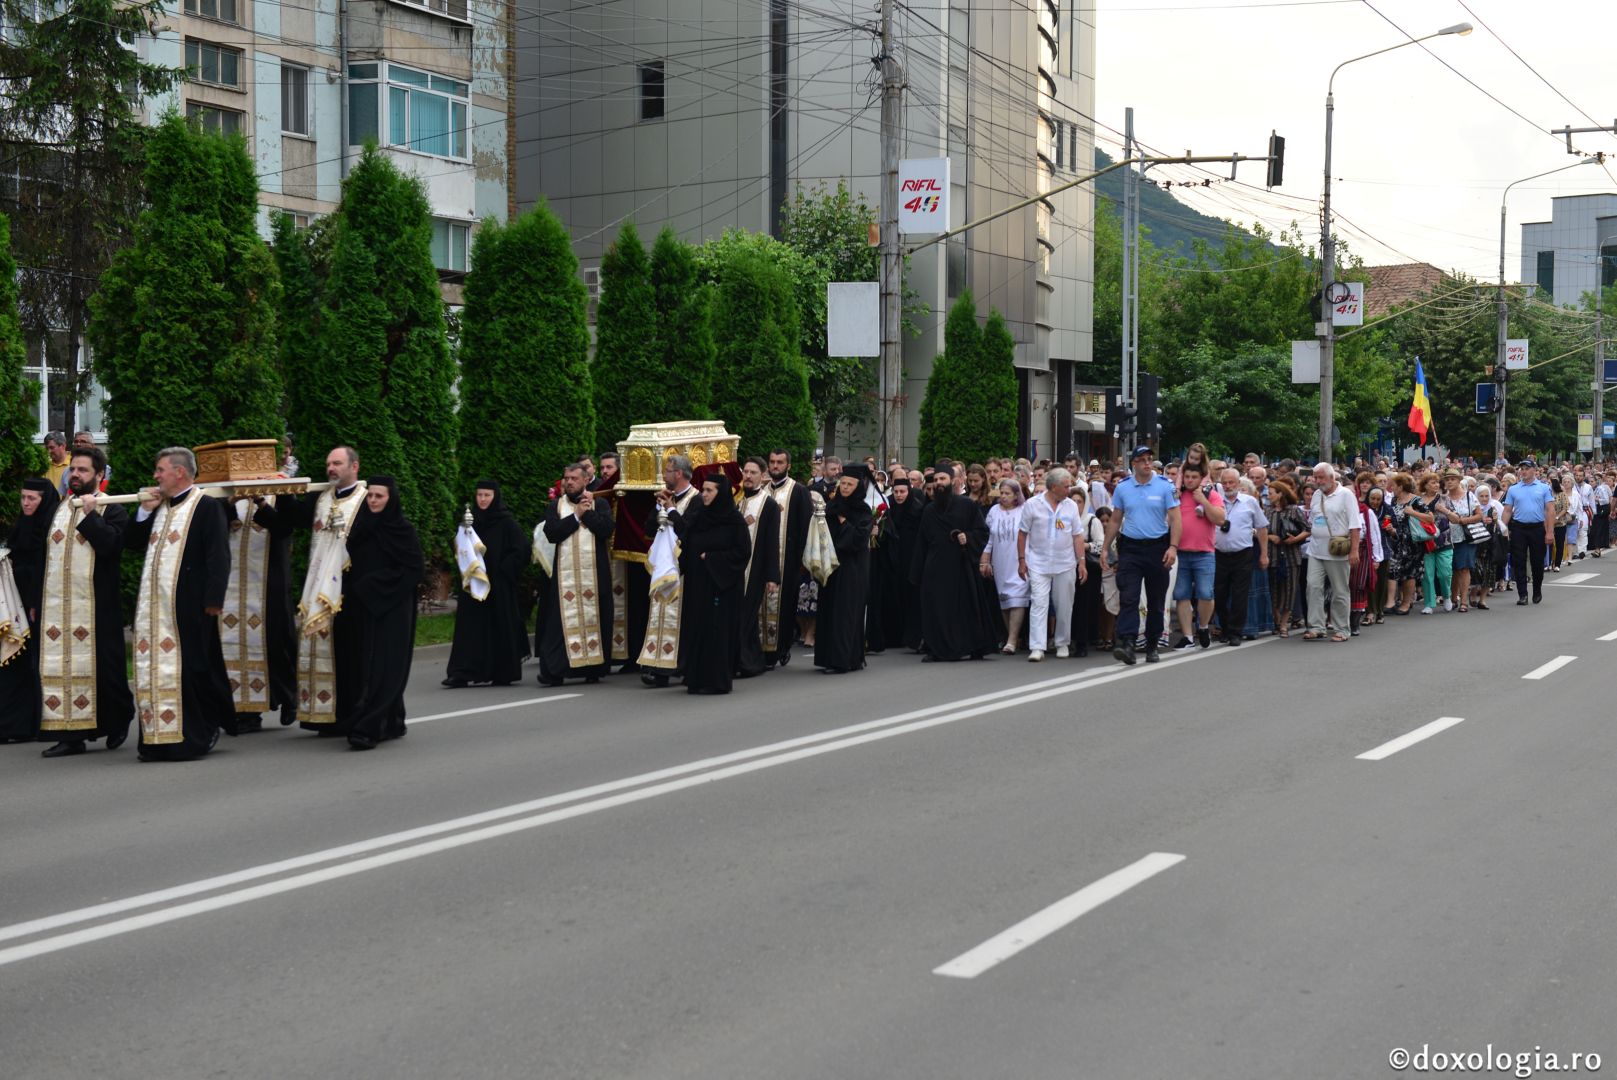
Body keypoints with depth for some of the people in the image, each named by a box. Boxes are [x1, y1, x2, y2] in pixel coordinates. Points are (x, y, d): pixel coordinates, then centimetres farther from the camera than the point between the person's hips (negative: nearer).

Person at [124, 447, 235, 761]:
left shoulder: (207, 507, -7)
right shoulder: (158, 507, 16)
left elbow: (218, 556, -12)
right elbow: (131, 543, 20)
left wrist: (213, 600, -17)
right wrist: (144, 511, 5)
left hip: (187, 606, -7)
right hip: (153, 605, 7)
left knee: (190, 668, -3)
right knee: (154, 668, 7)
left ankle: (197, 736, 9)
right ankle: (158, 737, 13)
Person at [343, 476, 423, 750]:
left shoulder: (403, 530, -6)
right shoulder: (360, 527, 10)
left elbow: (412, 571, -10)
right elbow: (352, 567, 17)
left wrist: (372, 582, -13)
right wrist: (359, 589, -1)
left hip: (393, 608, -6)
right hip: (365, 607, 6)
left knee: (382, 668, -10)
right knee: (368, 664, 8)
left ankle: (366, 728, -14)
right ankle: (392, 724, 19)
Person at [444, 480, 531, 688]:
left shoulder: (506, 522, -5)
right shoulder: (471, 521, 8)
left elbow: (521, 549, -9)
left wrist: (500, 570, -12)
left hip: (499, 584, -4)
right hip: (473, 583, 4)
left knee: (501, 626, 2)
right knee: (470, 626, -1)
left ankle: (504, 673, 11)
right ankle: (462, 673, -5)